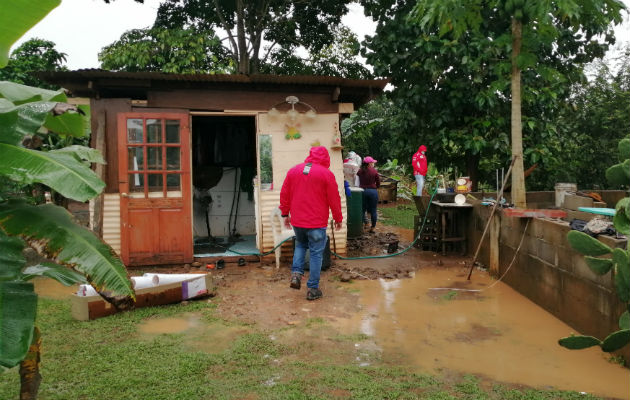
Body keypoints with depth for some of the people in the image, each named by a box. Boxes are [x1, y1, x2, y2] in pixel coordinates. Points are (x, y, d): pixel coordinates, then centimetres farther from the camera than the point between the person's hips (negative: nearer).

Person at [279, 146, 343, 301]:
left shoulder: (293, 171, 5)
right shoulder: (326, 174, -7)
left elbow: (284, 194, 9)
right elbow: (334, 199, -4)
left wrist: (285, 214, 19)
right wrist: (338, 218, 7)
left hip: (297, 221, 4)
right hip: (317, 223, -4)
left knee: (300, 245, 27)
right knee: (316, 253, 6)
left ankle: (296, 273, 8)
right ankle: (312, 289, 10)